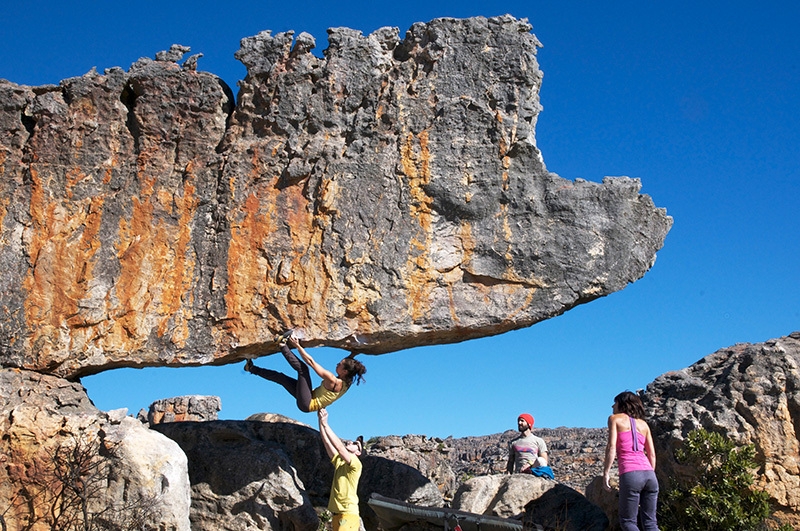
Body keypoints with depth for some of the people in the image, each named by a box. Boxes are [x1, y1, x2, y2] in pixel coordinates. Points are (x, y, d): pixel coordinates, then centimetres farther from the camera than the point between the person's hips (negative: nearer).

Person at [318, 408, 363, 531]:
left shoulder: (356, 464, -5)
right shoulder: (338, 461, 16)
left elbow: (339, 446, -17)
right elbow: (327, 442, 9)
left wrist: (325, 424, -16)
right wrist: (320, 420, 0)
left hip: (348, 513, -8)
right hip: (336, 513, 8)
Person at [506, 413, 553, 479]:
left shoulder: (539, 441, 12)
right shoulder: (513, 443, 20)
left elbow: (544, 461, 3)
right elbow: (510, 462, 16)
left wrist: (530, 463, -14)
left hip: (535, 473, -2)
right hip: (519, 474, 2)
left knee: (540, 460, -32)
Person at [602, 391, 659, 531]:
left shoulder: (615, 418, 9)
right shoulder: (643, 424, 22)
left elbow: (611, 447, -4)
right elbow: (652, 454, 18)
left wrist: (605, 474, -4)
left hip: (630, 474, -5)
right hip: (649, 474, 5)